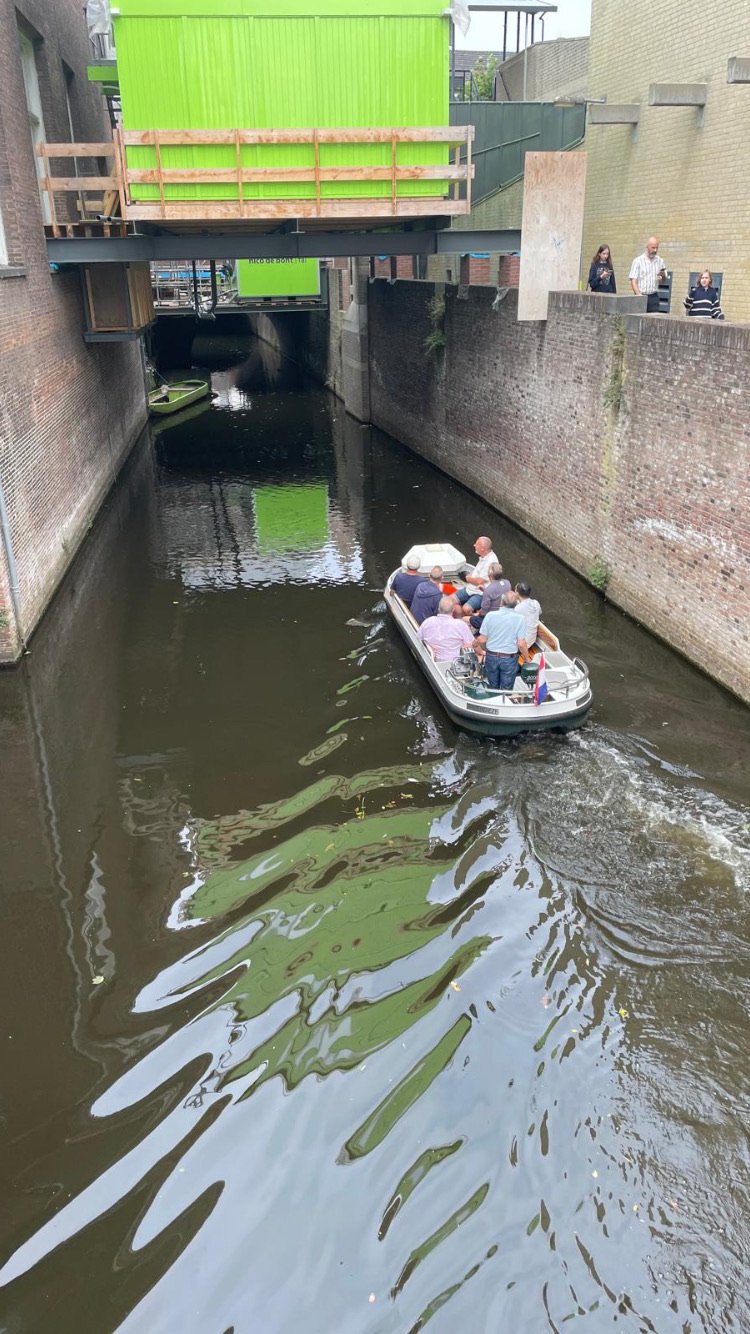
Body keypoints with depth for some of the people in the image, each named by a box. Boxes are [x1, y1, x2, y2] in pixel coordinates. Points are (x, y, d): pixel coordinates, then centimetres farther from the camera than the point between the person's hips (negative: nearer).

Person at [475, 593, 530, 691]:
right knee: (506, 690, 13)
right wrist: (526, 659, 2)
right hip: (509, 659, -2)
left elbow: (482, 640, -9)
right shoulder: (520, 618, -15)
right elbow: (521, 644, -15)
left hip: (491, 657, 2)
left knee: (493, 688, 21)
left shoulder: (490, 615, -12)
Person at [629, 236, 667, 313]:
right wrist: (639, 295, -18)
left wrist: (663, 276, -6)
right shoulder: (638, 261, 0)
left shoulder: (660, 261, 11)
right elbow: (633, 281, -6)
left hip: (654, 297, 3)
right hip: (641, 296, -3)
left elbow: (663, 281, 18)